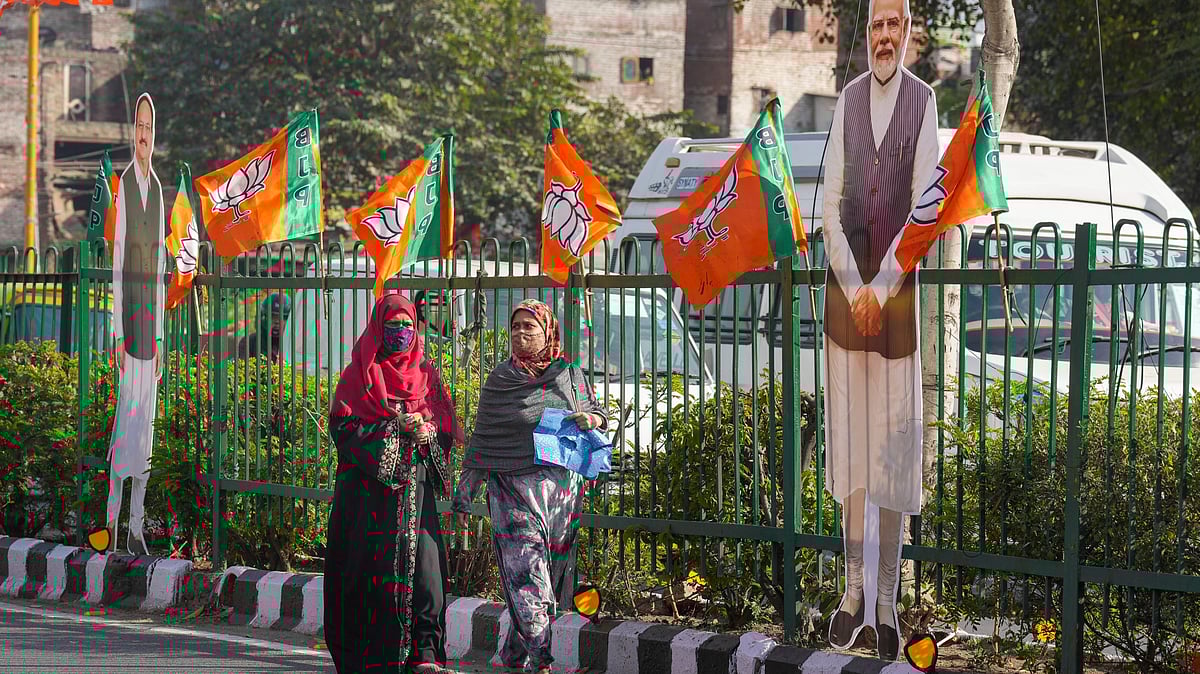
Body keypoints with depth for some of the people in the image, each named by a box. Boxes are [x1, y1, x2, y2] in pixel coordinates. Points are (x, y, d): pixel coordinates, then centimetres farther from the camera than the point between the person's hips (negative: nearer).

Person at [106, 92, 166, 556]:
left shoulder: (158, 188, 14)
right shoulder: (123, 183, -5)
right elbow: (117, 256, -9)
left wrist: (159, 334, 14)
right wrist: (117, 331, -12)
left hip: (152, 307, 6)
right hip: (127, 305, -6)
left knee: (146, 420, 7)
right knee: (124, 418, -6)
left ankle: (137, 526, 12)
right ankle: (112, 517, 1)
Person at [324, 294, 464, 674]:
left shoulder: (425, 374, 16)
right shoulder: (360, 374, 6)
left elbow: (447, 427, 13)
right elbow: (343, 427, -4)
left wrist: (427, 430, -10)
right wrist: (394, 427, -13)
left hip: (415, 486, 2)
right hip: (369, 488, -2)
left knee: (424, 565, -11)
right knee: (369, 569, -5)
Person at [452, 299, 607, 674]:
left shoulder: (570, 374, 8)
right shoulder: (499, 381, 4)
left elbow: (597, 412, 20)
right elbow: (481, 443, 8)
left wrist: (591, 419, -5)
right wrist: (463, 496, 8)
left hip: (562, 488, 3)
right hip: (513, 490, -3)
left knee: (552, 575, 4)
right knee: (527, 575, -13)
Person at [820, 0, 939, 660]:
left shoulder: (923, 101, -5)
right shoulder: (847, 100, 5)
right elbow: (831, 206, 2)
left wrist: (881, 288, -11)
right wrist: (854, 288, -7)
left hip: (897, 291, -3)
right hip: (846, 290, 3)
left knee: (894, 449, 0)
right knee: (850, 446, 6)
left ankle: (887, 603, 6)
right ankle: (852, 590, 15)